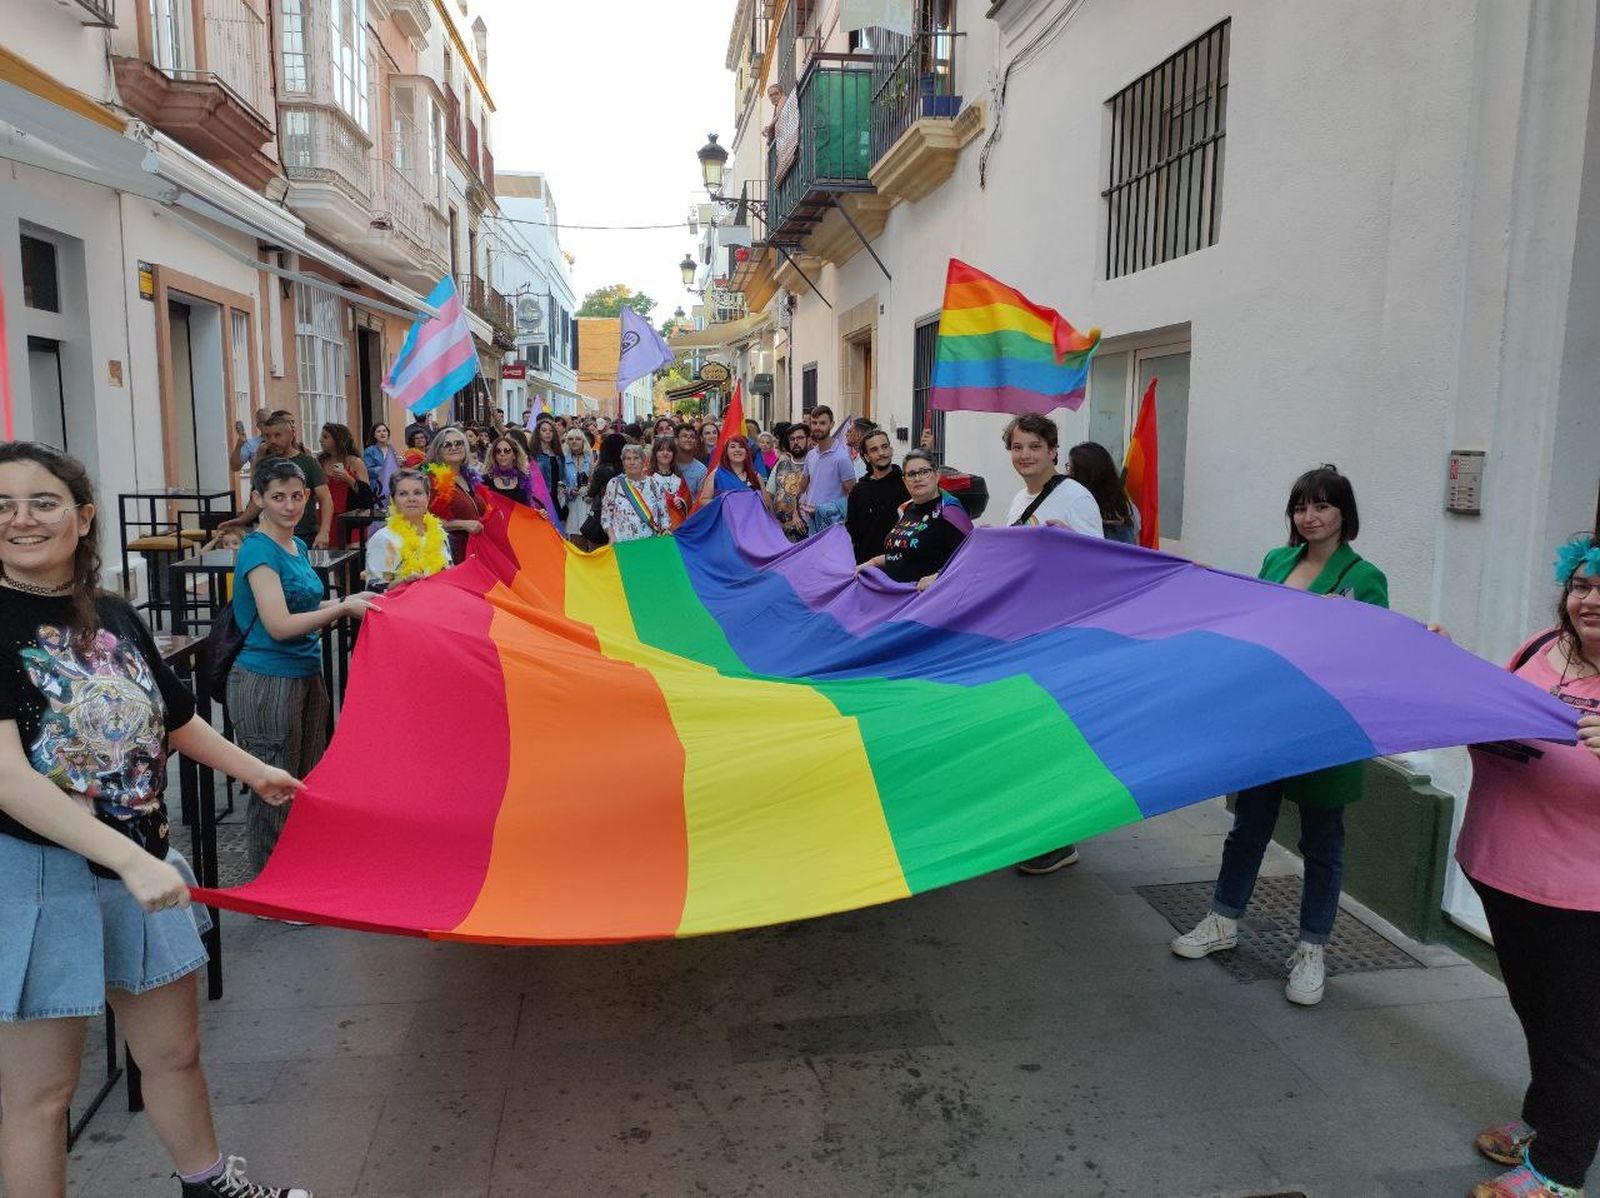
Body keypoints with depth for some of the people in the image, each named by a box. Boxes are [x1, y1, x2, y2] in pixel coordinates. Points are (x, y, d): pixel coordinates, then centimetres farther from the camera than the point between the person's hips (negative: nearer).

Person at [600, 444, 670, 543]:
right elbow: (606, 516, 4)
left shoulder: (653, 484, 6)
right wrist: (612, 537, -8)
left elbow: (663, 515, 10)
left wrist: (666, 530, -7)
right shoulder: (614, 484, 3)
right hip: (622, 543, -1)